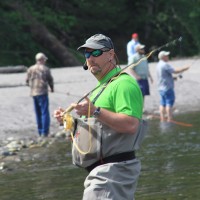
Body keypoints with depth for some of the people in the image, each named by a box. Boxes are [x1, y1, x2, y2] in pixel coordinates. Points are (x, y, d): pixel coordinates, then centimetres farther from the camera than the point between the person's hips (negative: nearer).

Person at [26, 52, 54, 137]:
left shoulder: (30, 69, 4)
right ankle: (45, 132, -7)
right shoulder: (45, 69, -7)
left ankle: (40, 131, 18)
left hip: (33, 93, 5)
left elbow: (27, 81, 7)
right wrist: (52, 88, 20)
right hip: (42, 93, -5)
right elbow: (50, 80, 0)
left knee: (38, 113, 14)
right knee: (44, 113, -2)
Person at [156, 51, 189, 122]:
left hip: (161, 88, 9)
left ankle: (162, 120, 7)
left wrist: (173, 78, 16)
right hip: (168, 88, -9)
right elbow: (175, 71, -20)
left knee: (162, 104, 8)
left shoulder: (158, 65, 14)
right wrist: (185, 68, -8)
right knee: (169, 103, -7)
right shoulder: (165, 65, -16)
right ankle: (169, 120, -9)